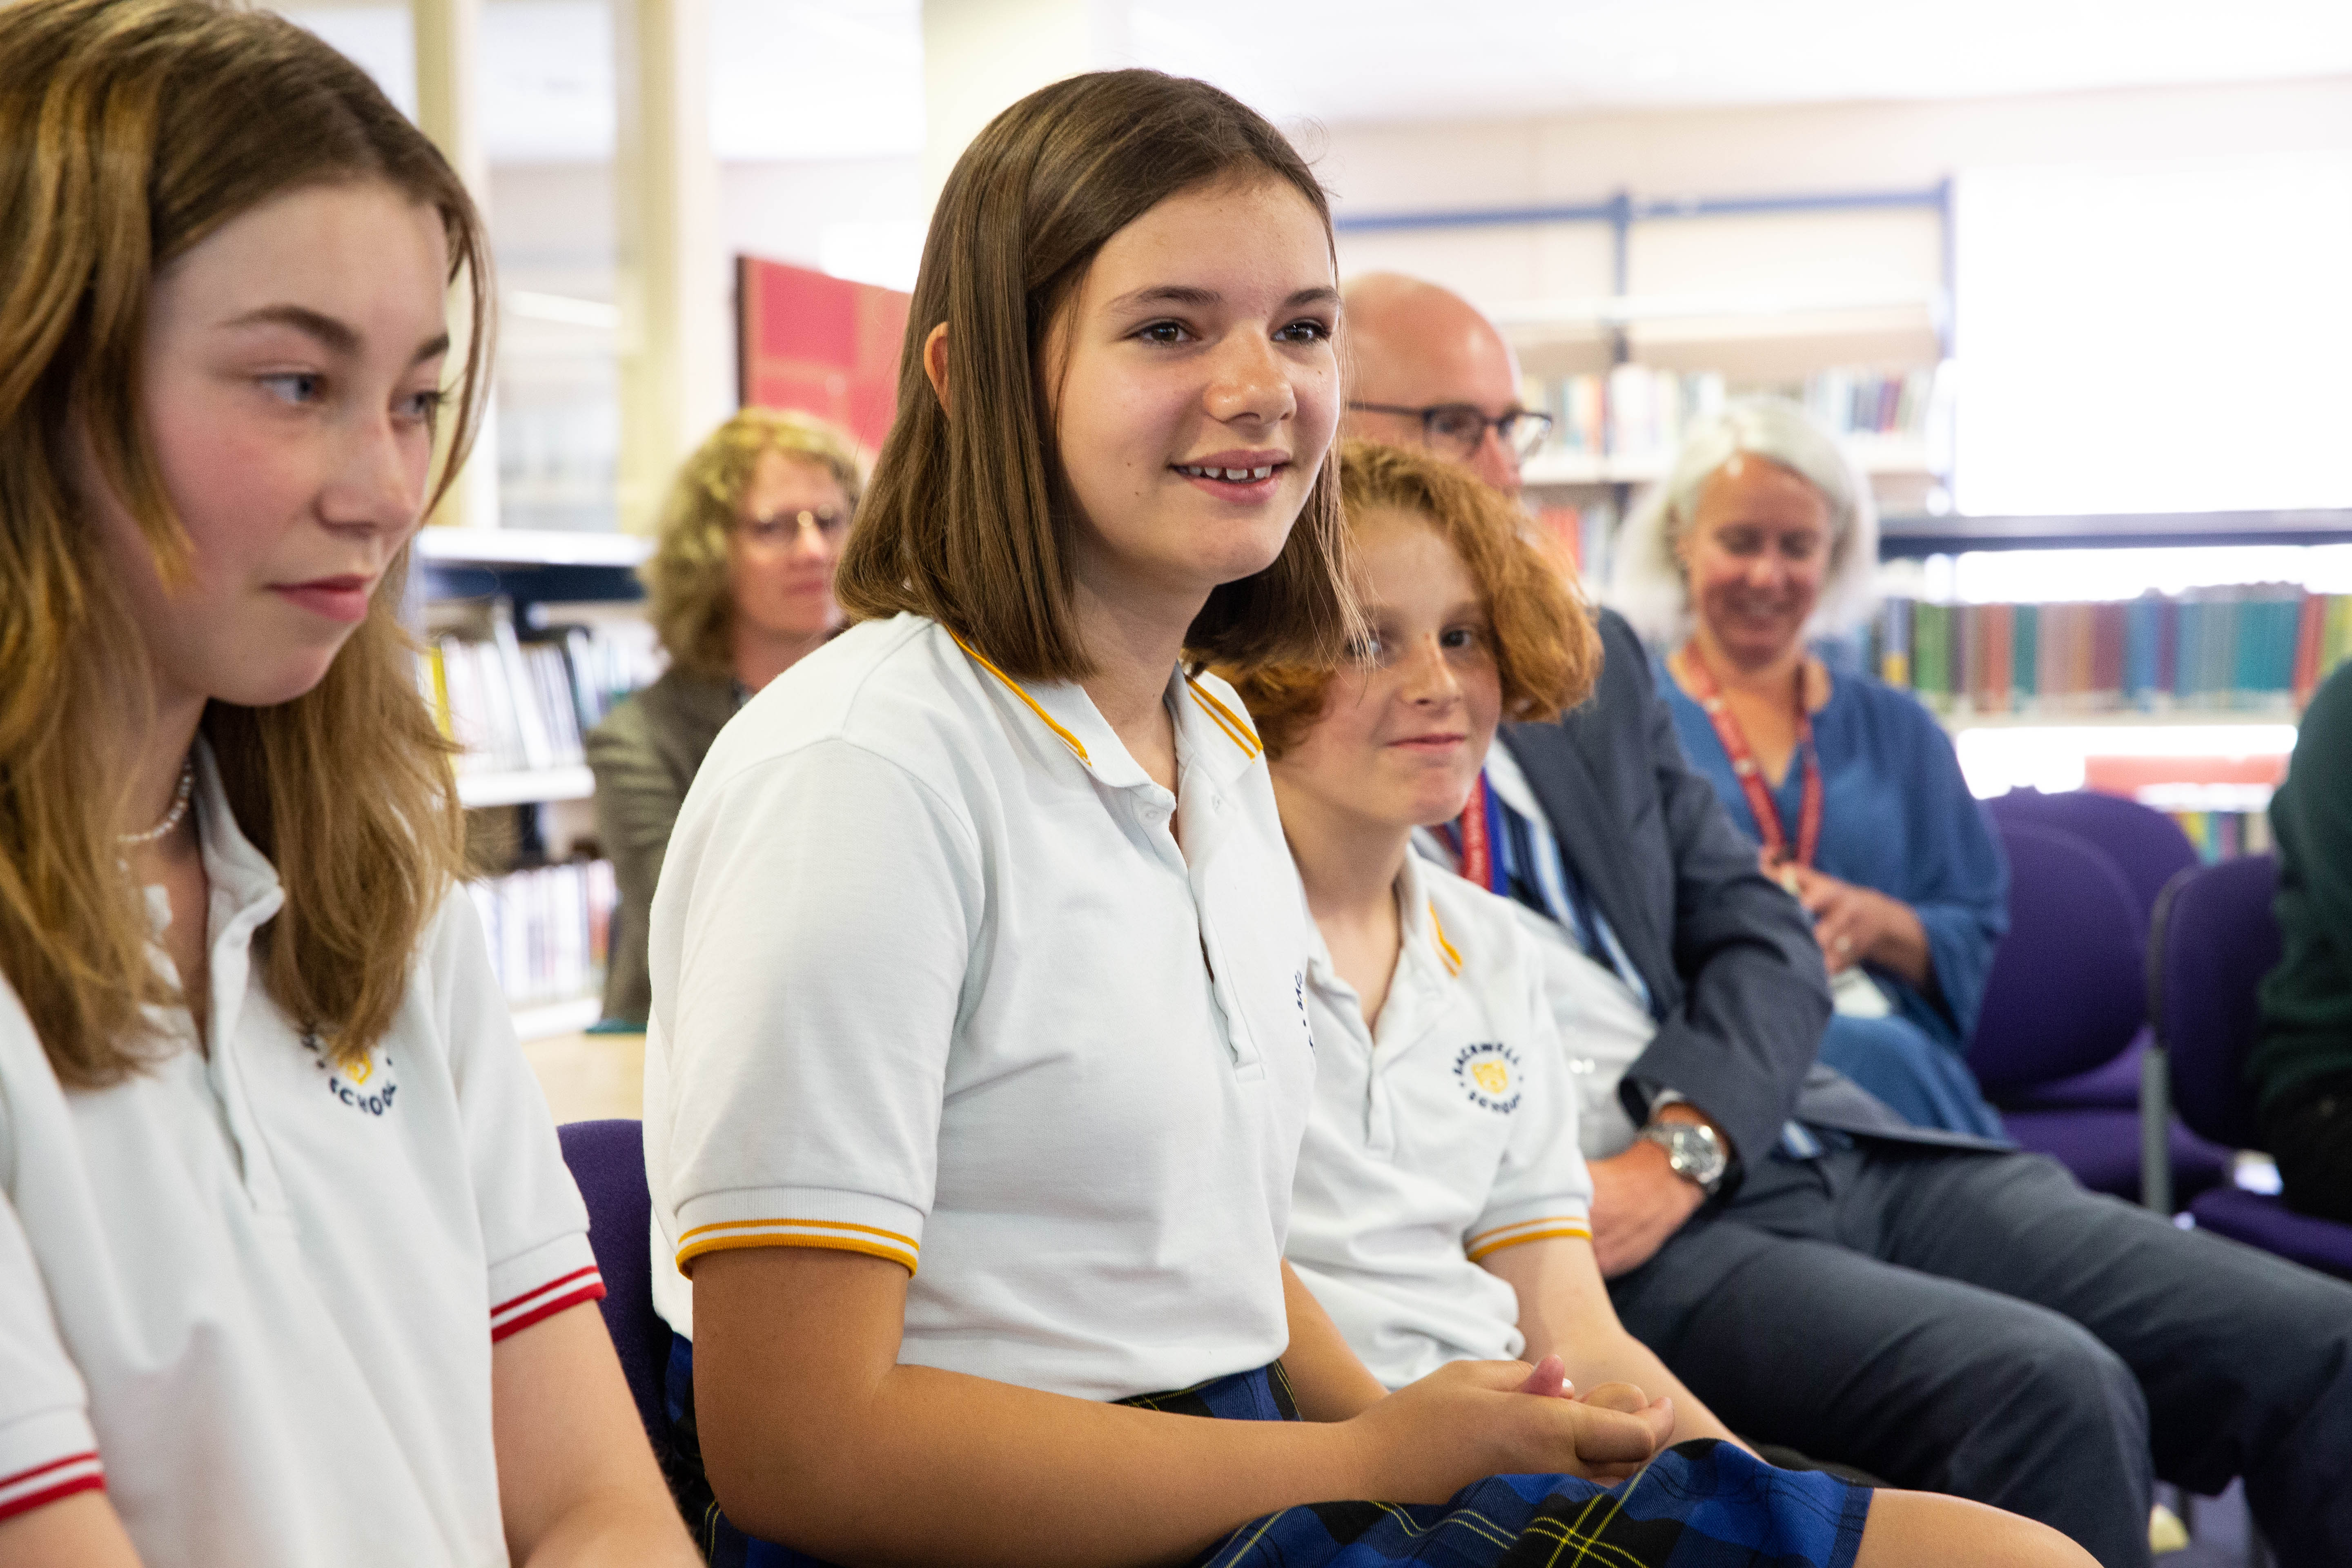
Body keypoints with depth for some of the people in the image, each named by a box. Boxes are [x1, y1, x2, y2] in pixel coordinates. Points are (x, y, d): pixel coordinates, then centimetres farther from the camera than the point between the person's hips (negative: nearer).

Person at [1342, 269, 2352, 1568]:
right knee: (2046, 1389, -28)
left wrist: (1678, 1148, -7)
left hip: (1817, 1141, 7)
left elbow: (1760, 934, 12)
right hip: (1586, 1233, -6)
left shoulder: (1590, 659, 18)